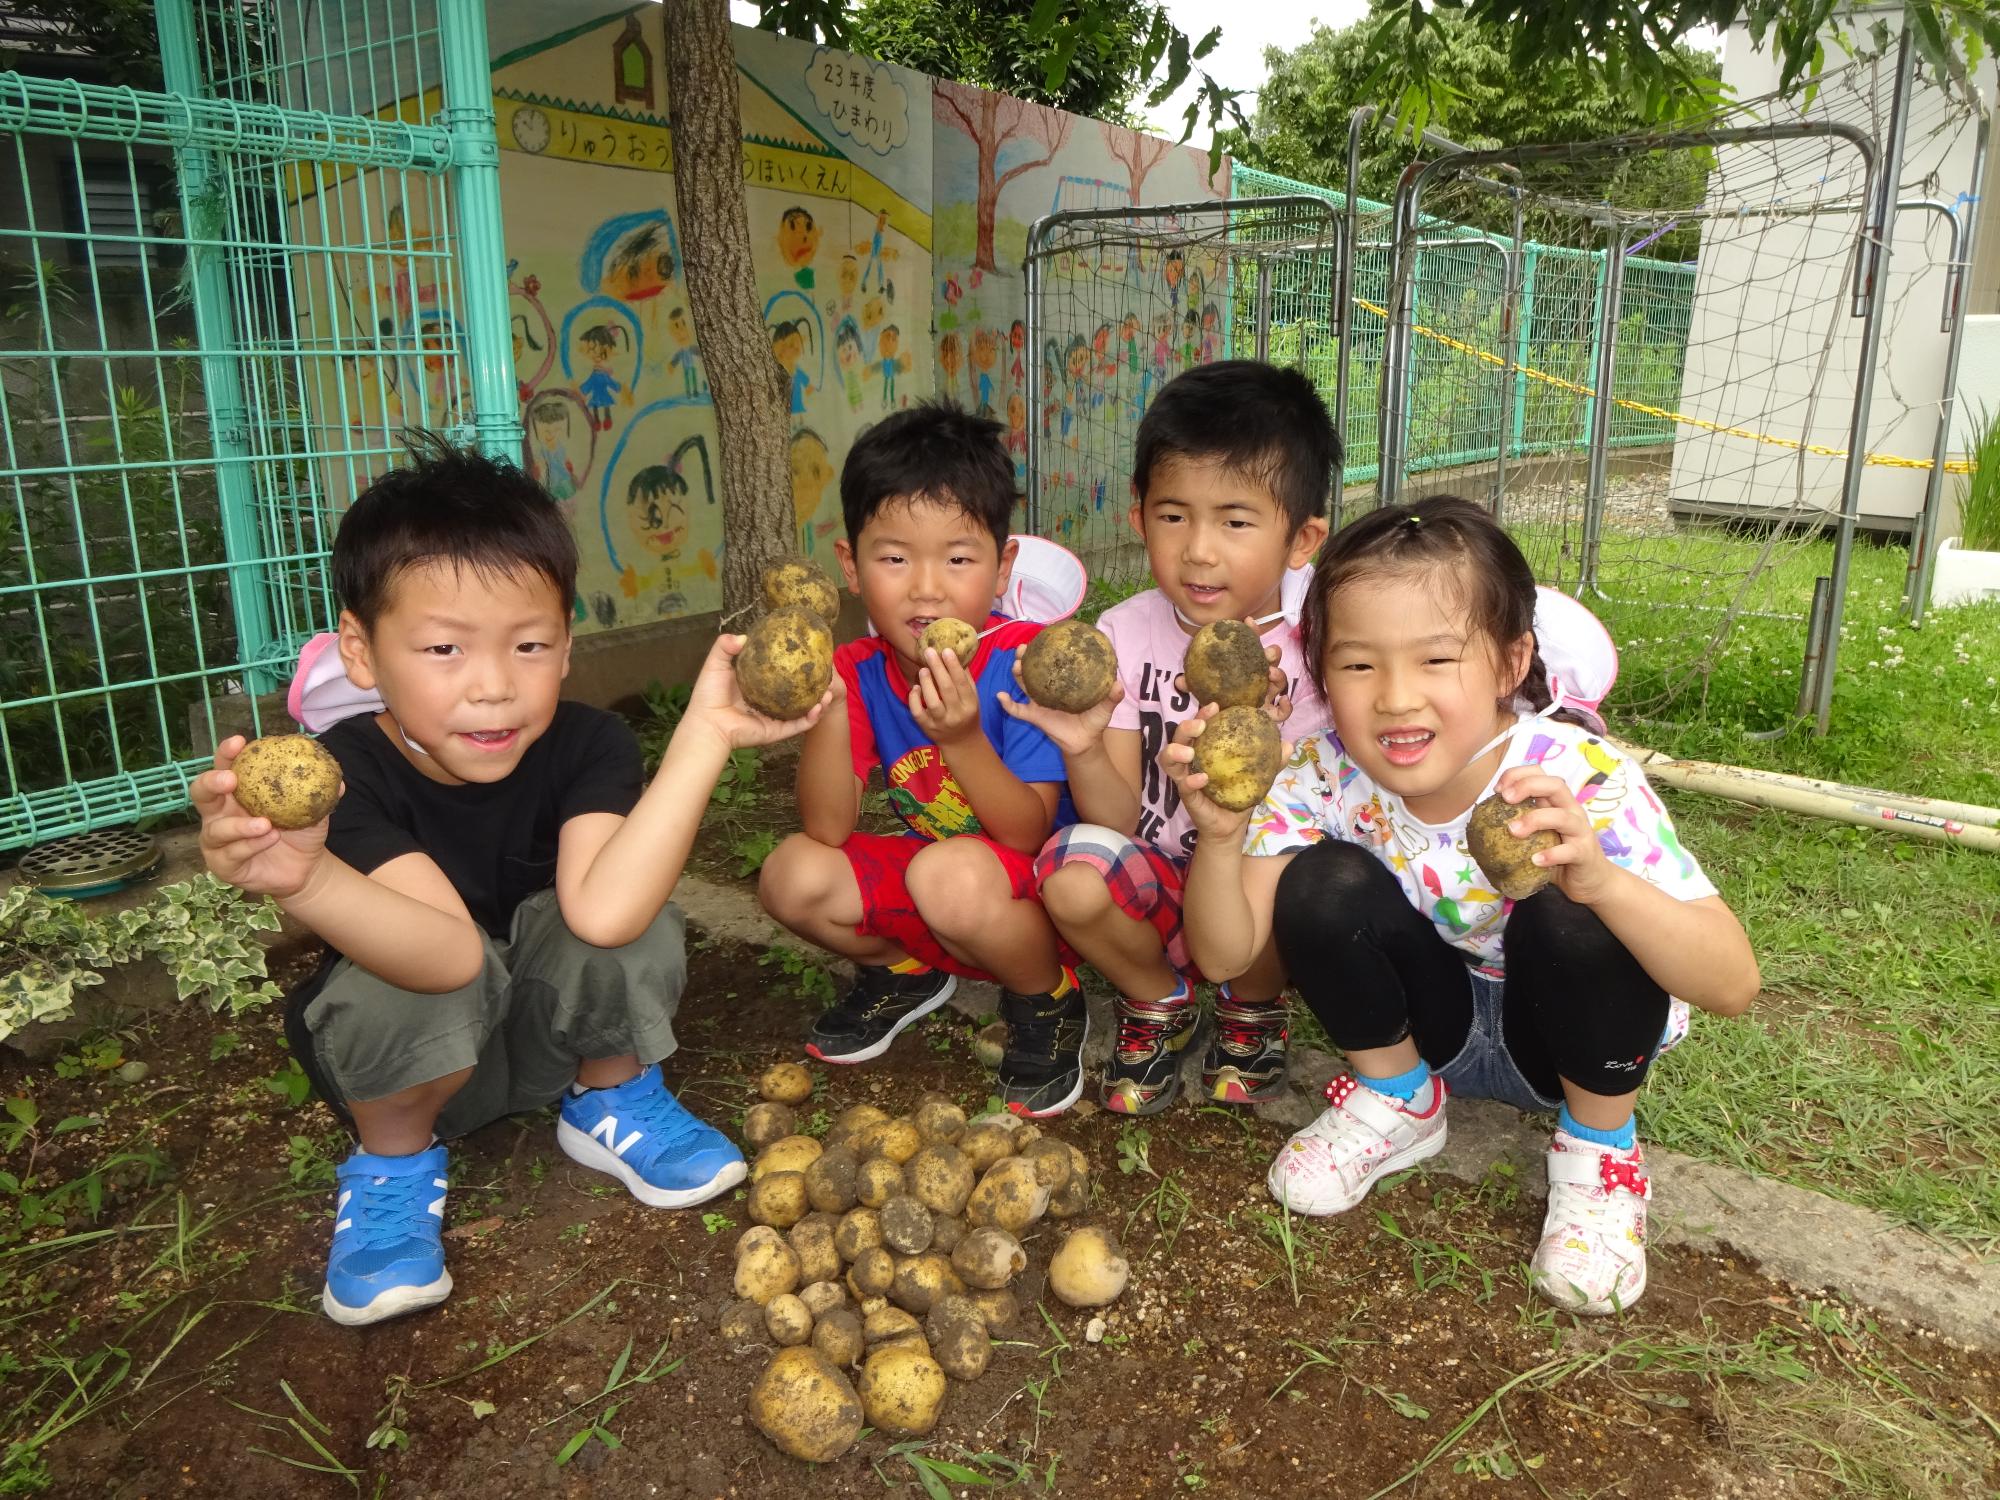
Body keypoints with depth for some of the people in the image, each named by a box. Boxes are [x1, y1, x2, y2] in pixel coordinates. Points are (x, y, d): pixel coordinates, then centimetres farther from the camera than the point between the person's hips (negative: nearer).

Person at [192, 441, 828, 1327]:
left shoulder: (586, 746, -22)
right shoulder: (349, 775, -27)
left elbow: (603, 911, -42)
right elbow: (450, 952, -43)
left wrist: (704, 736, -48)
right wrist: (304, 877, -62)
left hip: (559, 1031, 2)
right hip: (413, 1058, -2)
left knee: (632, 927, -29)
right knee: (421, 985, -35)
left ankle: (610, 1103, 3)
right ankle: (395, 1160, -2)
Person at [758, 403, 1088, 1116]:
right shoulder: (862, 670, -8)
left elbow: (1029, 832, -23)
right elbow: (829, 831, -14)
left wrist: (963, 738, -39)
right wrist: (827, 712, -29)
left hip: (1035, 893, -5)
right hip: (925, 886, 5)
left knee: (953, 874, -36)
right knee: (792, 875, -15)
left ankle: (1048, 1000, -3)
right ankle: (906, 971, 16)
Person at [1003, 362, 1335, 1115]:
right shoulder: (1125, 634, -6)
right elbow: (1122, 818, -8)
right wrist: (1082, 750, -29)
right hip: (1159, 886, 2)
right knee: (1074, 873, -29)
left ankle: (1253, 1011, 4)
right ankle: (1160, 1002, 6)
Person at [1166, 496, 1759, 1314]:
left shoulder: (1581, 780, -30)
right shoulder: (1327, 772, -22)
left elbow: (1732, 986, -34)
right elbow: (1224, 955, -22)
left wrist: (1602, 880, -54)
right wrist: (1219, 837, -43)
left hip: (1565, 1029, -2)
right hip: (1431, 1020, 2)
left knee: (1569, 918, -34)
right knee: (1321, 885, -26)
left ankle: (1599, 1151, -4)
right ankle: (1398, 1097, 4)